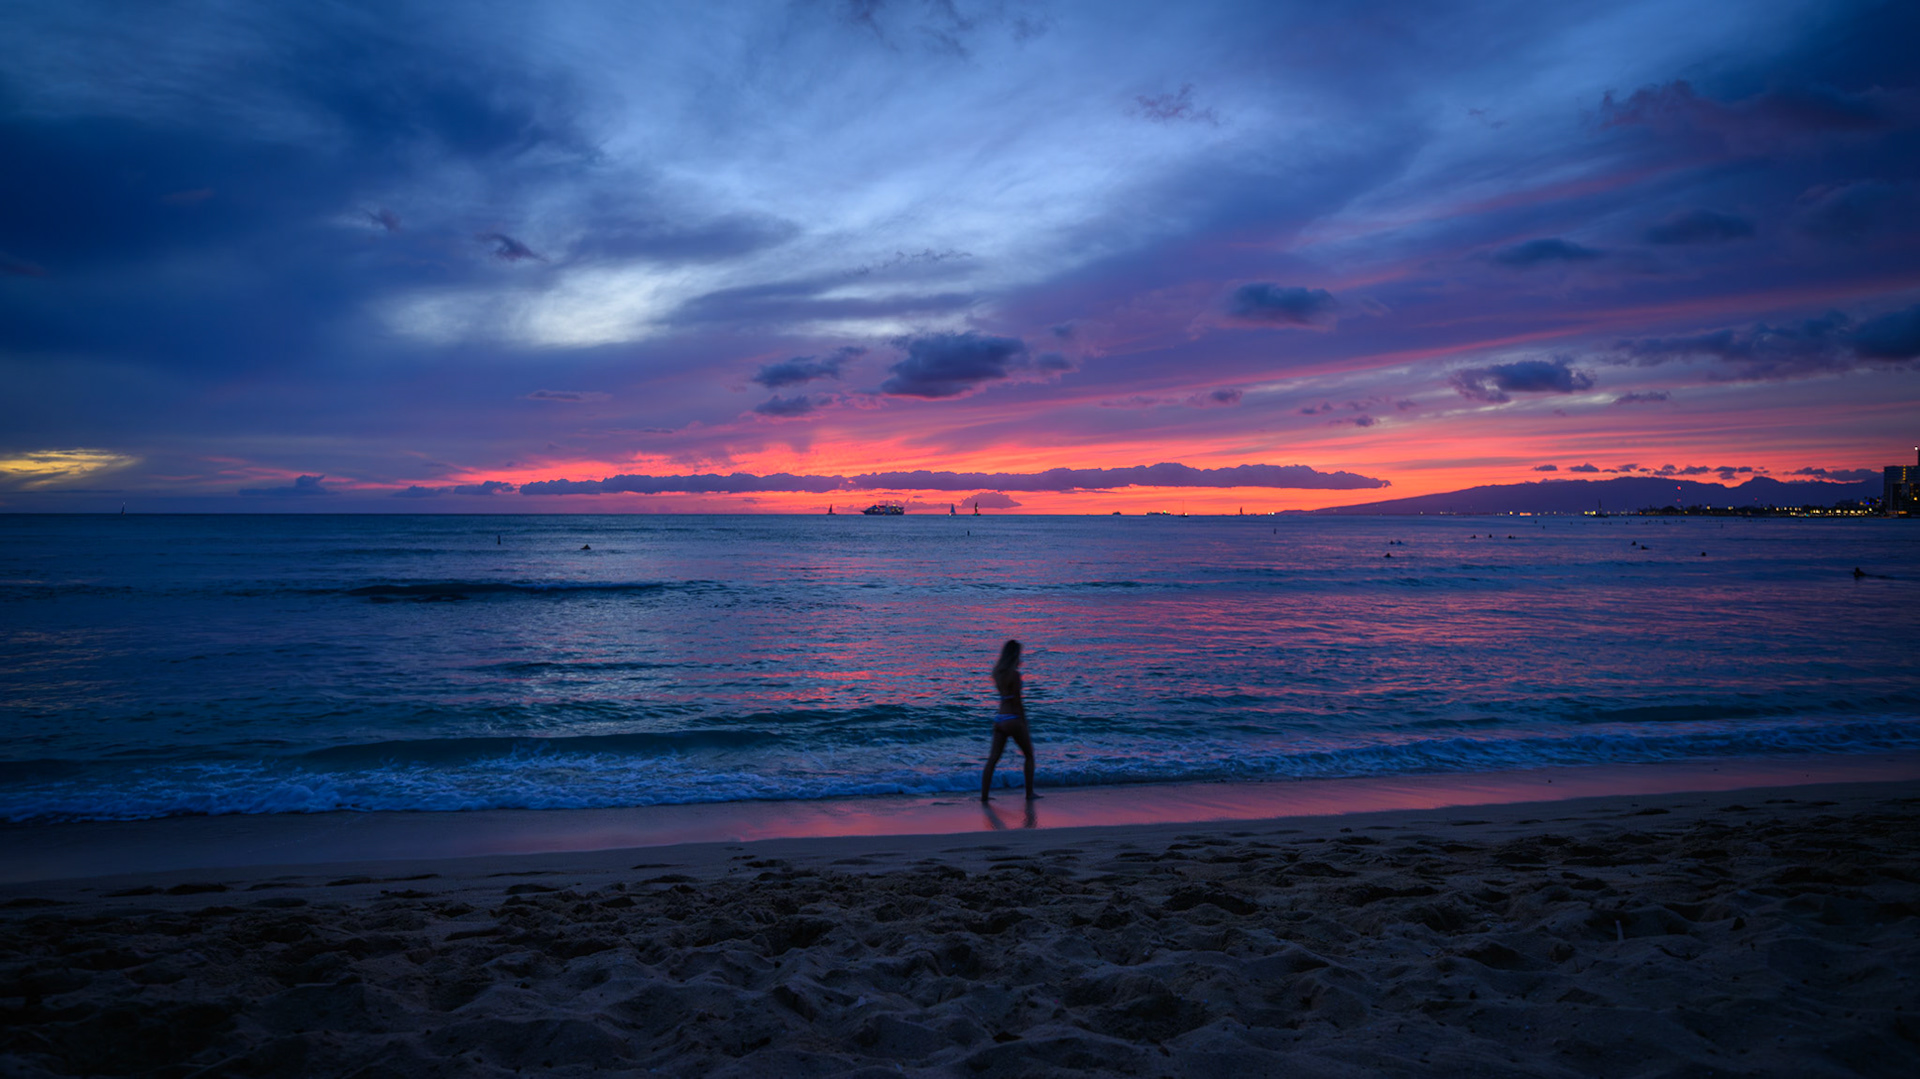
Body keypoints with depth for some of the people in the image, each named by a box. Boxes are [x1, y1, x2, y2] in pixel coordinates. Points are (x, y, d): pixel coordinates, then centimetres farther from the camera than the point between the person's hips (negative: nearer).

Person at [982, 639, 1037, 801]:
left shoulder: (996, 672, 6)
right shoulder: (1014, 674, -15)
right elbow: (1017, 702, -14)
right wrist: (1025, 725, -7)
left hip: (999, 719, 6)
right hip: (1013, 720, -6)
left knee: (993, 758, 7)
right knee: (1029, 755, 12)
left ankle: (984, 794, 3)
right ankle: (1029, 793, 16)